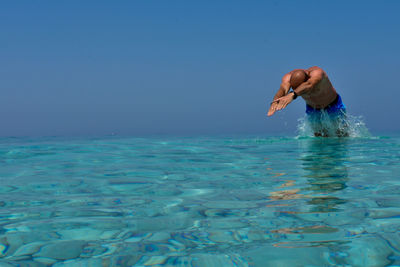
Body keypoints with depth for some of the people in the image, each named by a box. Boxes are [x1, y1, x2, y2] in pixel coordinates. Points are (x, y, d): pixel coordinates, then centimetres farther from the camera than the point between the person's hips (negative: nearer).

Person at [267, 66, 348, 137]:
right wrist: (275, 101, -75)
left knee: (342, 137, 9)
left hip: (333, 106, -3)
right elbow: (283, 89, -52)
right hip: (312, 109, 3)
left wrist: (292, 94, -84)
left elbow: (309, 85, -64)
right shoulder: (289, 77, -30)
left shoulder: (317, 73, -41)